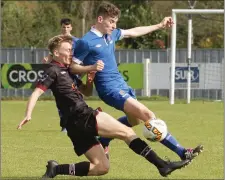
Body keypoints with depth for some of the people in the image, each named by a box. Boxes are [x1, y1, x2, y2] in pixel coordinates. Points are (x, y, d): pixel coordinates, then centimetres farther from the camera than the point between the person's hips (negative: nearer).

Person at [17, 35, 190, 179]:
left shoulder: (66, 70, 24)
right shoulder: (53, 71, -2)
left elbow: (84, 91, 33)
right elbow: (36, 93, -13)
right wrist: (28, 115, -27)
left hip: (78, 125, 10)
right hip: (82, 116, -10)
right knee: (126, 132, -12)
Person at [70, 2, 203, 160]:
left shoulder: (111, 34, 10)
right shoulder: (86, 42, -13)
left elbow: (134, 32, 24)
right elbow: (72, 67, -10)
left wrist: (159, 26, 28)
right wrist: (91, 68, -27)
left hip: (121, 84, 10)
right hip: (110, 88, -10)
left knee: (134, 120, 25)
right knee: (147, 115, -17)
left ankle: (102, 141, 38)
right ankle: (182, 153, -20)